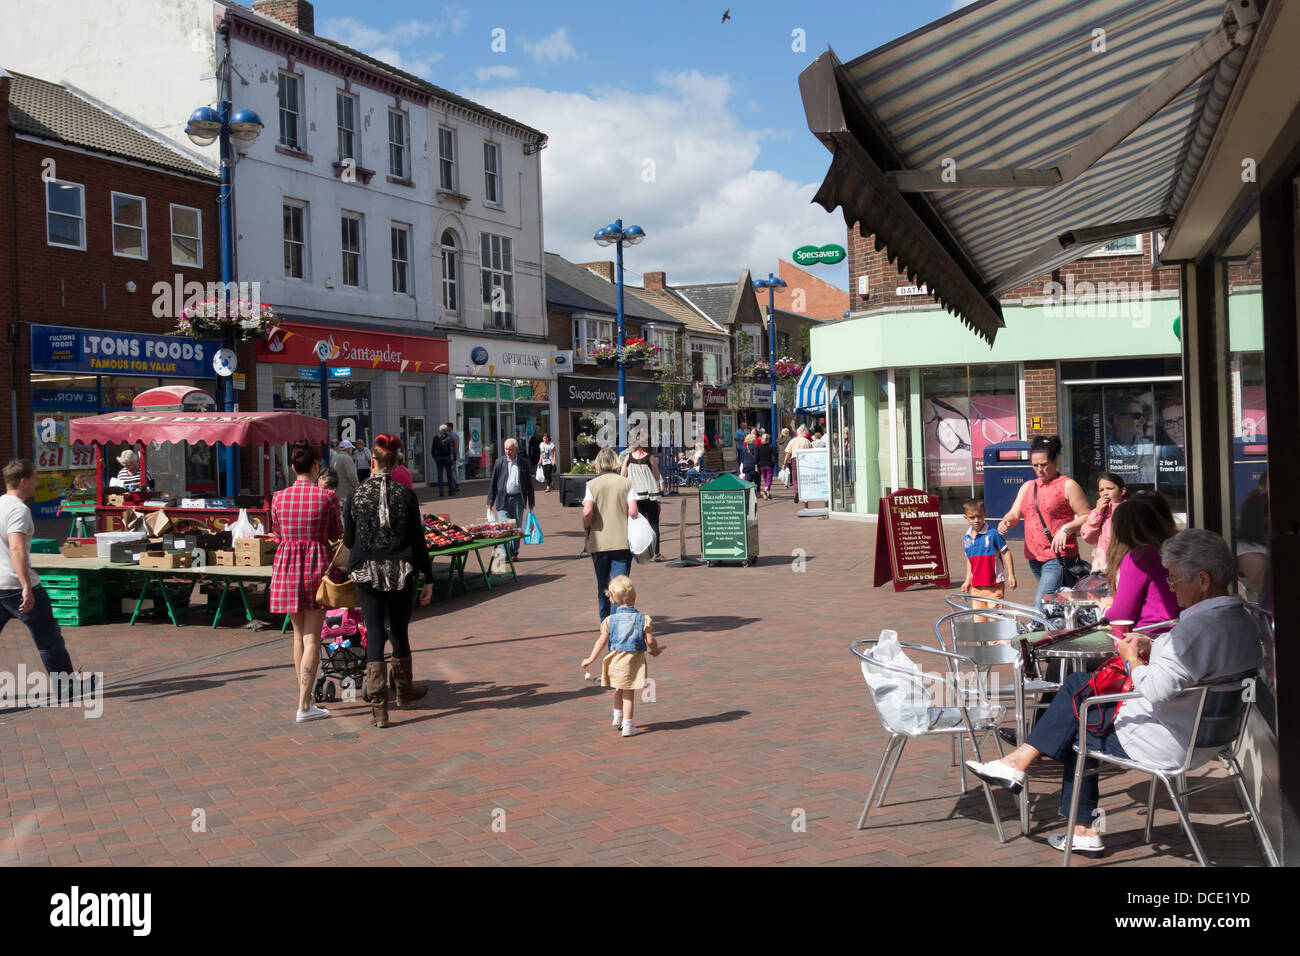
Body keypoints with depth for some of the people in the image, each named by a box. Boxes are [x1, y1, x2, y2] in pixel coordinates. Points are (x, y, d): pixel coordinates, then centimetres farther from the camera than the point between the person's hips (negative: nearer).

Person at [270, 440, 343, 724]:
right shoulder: (326, 498, -9)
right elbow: (337, 534, 3)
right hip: (317, 563, -4)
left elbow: (277, 534, 12)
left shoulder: (279, 498, 1)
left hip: (287, 565, 4)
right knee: (312, 638, -1)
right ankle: (304, 706, -3)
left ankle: (305, 697, 24)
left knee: (299, 634, 16)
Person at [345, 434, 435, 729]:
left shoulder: (356, 496, -3)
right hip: (401, 573, 0)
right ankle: (404, 691, 36)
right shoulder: (405, 494, -5)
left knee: (374, 635, 2)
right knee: (399, 632, 17)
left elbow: (348, 541, 4)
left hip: (367, 574, 0)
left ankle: (378, 707, -3)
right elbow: (417, 539, -3)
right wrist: (428, 578, 3)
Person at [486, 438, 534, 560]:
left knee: (517, 527, 5)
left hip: (518, 499, 0)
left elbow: (529, 483, 9)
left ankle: (514, 553, 16)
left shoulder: (524, 463, 5)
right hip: (503, 499, 0)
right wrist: (490, 501, 2)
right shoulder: (500, 462, 5)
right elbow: (493, 482, 6)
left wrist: (531, 502, 6)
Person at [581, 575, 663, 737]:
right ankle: (627, 725, 6)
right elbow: (650, 640, -7)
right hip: (634, 659, -2)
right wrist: (656, 650, 15)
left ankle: (617, 717, 36)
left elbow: (601, 641, -1)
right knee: (629, 693, 5)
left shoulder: (610, 620, -3)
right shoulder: (642, 619, -7)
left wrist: (590, 659, 8)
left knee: (619, 690, 24)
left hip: (616, 659, 2)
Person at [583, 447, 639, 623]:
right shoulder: (626, 483, -1)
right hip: (622, 542, -1)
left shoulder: (592, 484, -1)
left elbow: (587, 511, -14)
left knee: (602, 584, 14)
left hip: (598, 542, 1)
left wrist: (586, 529, 4)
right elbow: (633, 512, -9)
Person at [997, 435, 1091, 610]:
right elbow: (1014, 514, 11)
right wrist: (1005, 522, -12)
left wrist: (1066, 529, -21)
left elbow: (1086, 516, -4)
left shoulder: (1067, 485, -2)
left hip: (1058, 557, -6)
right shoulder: (1027, 487, 16)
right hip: (1034, 557, 7)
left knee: (1041, 604, -17)